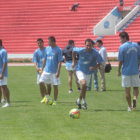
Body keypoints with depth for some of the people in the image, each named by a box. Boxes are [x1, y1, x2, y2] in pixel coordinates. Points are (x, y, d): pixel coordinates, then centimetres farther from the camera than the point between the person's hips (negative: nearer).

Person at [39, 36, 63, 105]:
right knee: (41, 82, -5)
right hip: (47, 70, 5)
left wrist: (58, 72, -15)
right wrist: (42, 69, 12)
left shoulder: (58, 50, -9)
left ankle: (55, 101, 10)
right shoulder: (47, 49, 8)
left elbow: (60, 62, -10)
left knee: (55, 86, 0)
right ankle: (47, 96, 14)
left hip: (54, 72, -5)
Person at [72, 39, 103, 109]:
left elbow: (99, 63, -9)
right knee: (84, 83, -26)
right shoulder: (81, 50, -19)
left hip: (88, 72, 3)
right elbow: (74, 50, 2)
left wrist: (94, 67, -28)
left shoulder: (95, 53, -17)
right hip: (80, 71, -3)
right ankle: (84, 101, -12)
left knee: (84, 88, 10)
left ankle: (79, 101, 34)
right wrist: (73, 61, 2)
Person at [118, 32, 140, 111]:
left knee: (127, 90, 6)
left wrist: (119, 71, 2)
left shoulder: (122, 47, -11)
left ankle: (130, 107, 9)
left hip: (126, 71, -3)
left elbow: (120, 61, -10)